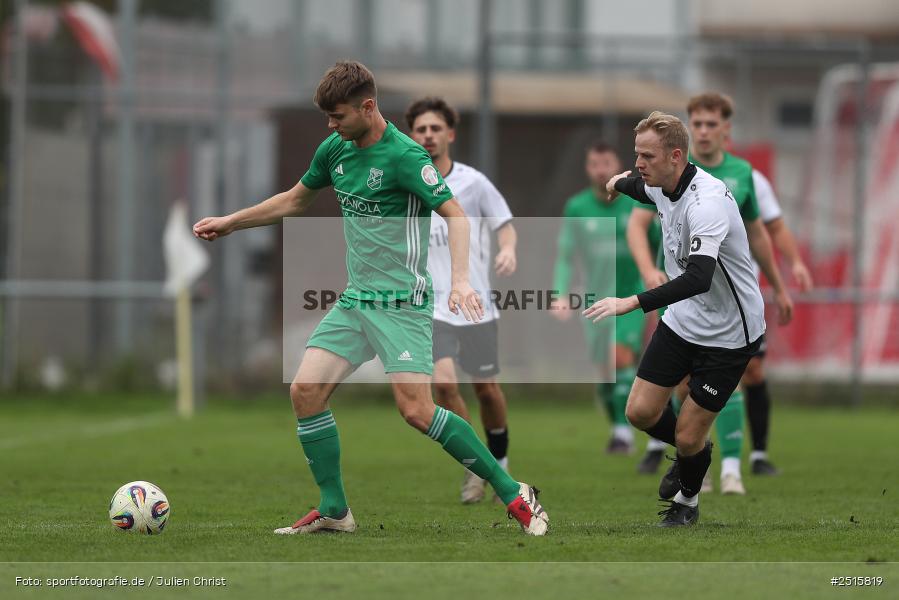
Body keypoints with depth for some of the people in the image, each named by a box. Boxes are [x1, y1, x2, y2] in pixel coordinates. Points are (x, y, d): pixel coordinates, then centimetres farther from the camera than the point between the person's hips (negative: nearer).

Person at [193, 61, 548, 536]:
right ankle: (334, 511, 6)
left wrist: (460, 278, -34)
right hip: (354, 300, 8)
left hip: (402, 303, -7)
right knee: (306, 390, -6)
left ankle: (514, 494, -7)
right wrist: (229, 223, 29)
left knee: (415, 409, -18)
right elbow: (294, 201, 27)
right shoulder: (335, 150, 9)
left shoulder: (403, 155, -15)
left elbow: (454, 215, -19)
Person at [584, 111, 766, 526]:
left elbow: (698, 278, -46)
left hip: (728, 333, -7)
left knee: (688, 437, -2)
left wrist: (632, 303, -54)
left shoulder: (707, 203, -33)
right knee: (641, 413, 2)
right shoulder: (661, 186, -5)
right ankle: (694, 454, 33)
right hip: (682, 320, 8)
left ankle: (687, 501, 29)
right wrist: (621, 182, 43)